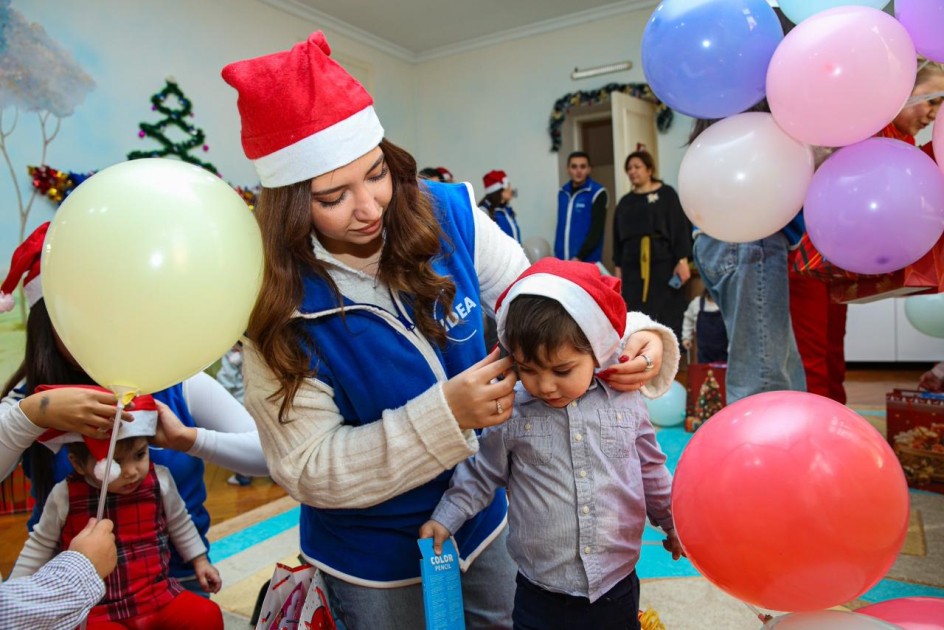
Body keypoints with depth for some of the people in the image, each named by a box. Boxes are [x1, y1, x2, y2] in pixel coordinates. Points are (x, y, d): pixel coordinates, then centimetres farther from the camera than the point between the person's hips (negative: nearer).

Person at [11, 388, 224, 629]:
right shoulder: (64, 497, -8)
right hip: (98, 610, -1)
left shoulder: (160, 481, -5)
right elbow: (40, 546, 10)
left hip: (159, 595, 2)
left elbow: (179, 524, 12)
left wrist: (200, 561, 13)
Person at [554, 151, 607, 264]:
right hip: (563, 260, 5)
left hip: (587, 261, -4)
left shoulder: (597, 193, -4)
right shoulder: (562, 193, 11)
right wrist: (557, 254, 11)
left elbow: (597, 231, -10)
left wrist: (579, 257, -15)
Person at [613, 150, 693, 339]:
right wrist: (618, 268, 10)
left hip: (663, 264, -3)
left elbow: (681, 226, -4)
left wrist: (682, 260, -13)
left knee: (667, 316, -1)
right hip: (633, 267, 3)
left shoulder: (666, 194, 2)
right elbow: (618, 236, 14)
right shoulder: (625, 202, 14)